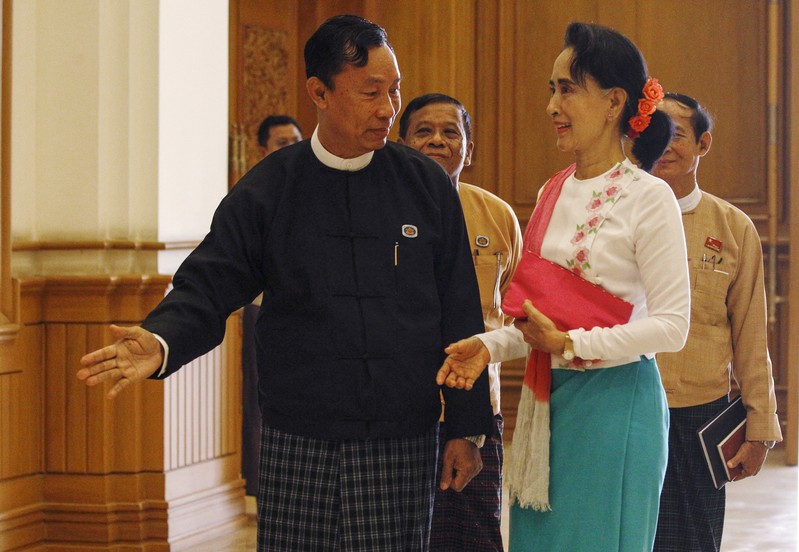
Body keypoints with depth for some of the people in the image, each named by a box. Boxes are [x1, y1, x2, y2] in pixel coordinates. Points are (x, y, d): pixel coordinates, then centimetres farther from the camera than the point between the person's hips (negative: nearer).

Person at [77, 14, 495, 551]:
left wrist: (467, 428, 5)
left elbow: (459, 317, 6)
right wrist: (162, 341, -23)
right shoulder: (268, 190, 3)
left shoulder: (427, 185, 5)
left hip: (404, 446, 0)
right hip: (298, 444, 0)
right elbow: (209, 286, -1)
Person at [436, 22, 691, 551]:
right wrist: (489, 345, -2)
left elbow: (672, 325, -15)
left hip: (614, 402, -7)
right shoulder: (553, 193, 10)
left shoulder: (648, 198, -11)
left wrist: (569, 343, -18)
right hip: (546, 401, 7)